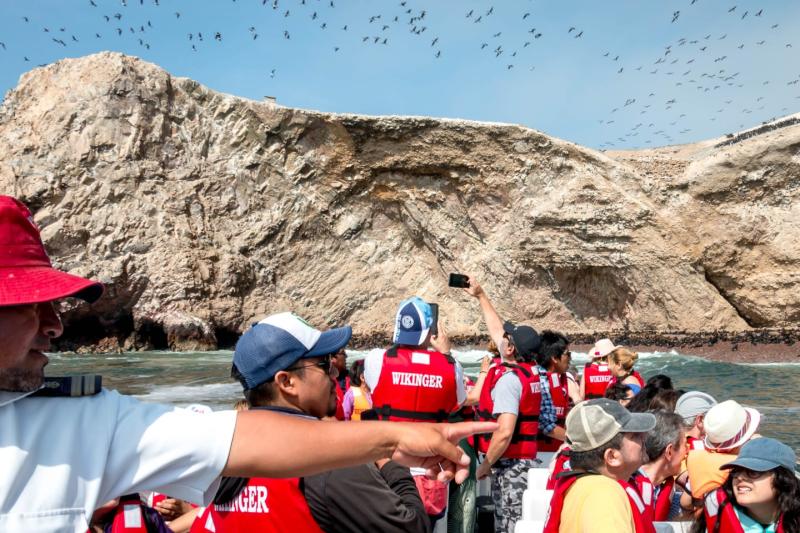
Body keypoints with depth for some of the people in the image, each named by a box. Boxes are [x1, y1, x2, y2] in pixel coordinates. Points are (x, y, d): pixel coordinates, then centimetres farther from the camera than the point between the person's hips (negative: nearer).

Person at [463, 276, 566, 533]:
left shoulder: (509, 378, -18)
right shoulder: (534, 371, 6)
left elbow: (504, 432, -26)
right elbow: (497, 331, 19)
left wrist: (485, 465, -13)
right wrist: (481, 296, 24)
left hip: (510, 465, -8)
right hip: (527, 461, 8)